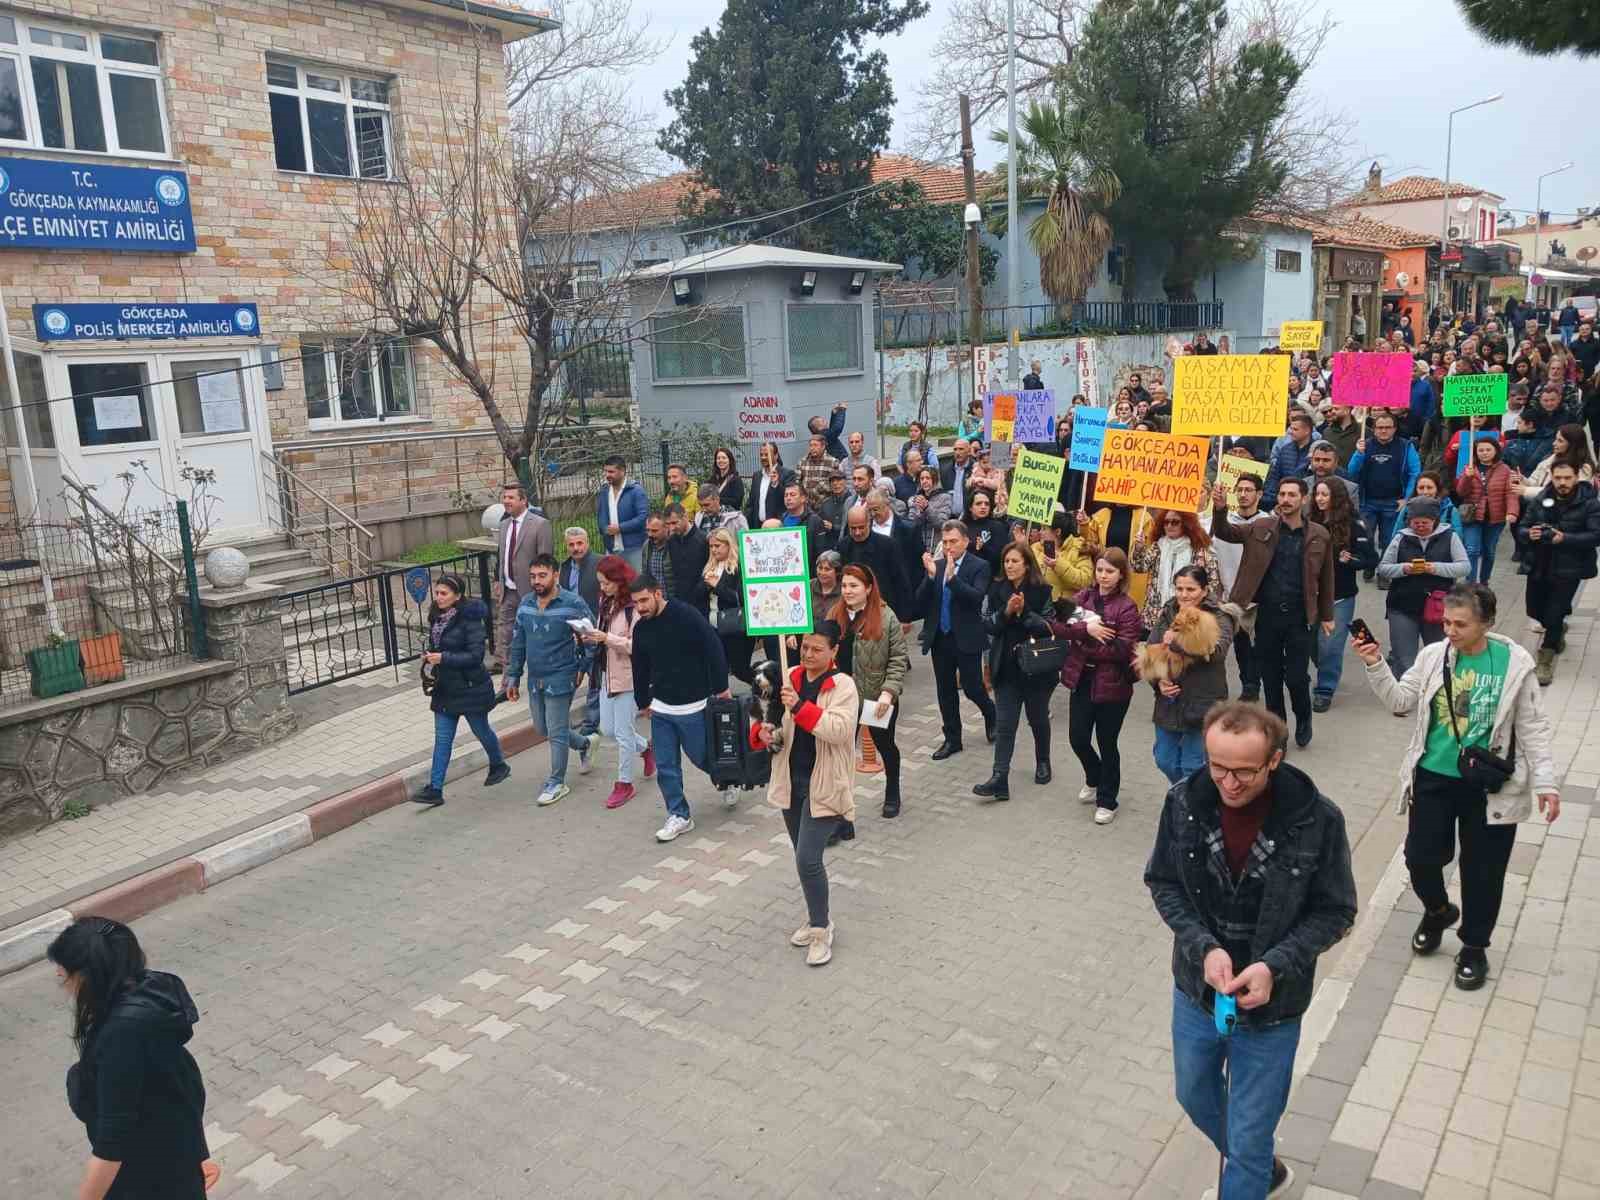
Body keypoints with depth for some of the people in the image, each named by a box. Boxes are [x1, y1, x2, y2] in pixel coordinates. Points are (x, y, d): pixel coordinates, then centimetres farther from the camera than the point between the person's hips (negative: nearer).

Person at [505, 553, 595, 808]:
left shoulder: (573, 603, -14)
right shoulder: (526, 604, 3)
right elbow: (517, 643, 10)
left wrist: (583, 667, -5)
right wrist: (513, 677, 9)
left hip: (560, 679, -7)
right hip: (535, 679, 7)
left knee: (556, 732, 0)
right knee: (541, 729, 18)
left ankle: (557, 782, 15)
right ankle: (584, 744, 41)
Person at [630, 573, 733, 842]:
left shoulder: (687, 616, -17)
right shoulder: (641, 628, 3)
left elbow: (713, 650, -15)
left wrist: (721, 688, -13)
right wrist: (643, 701, 23)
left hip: (693, 706, -5)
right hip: (661, 708, 5)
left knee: (702, 756, 7)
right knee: (665, 766, 5)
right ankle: (679, 816, 18)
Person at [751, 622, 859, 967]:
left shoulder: (843, 686, -11)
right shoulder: (790, 680, 4)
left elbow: (839, 730, -25)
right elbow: (766, 716, 10)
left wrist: (800, 706, -33)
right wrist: (762, 732, -14)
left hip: (824, 786, -6)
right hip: (791, 782, 6)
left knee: (807, 859, -11)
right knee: (804, 858, 17)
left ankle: (821, 929, 9)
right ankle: (817, 918, 36)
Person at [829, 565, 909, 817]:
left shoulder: (885, 617, -13)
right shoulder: (834, 615, 1)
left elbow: (899, 658, -13)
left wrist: (888, 691, -21)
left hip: (878, 696, -3)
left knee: (884, 745, 15)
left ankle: (892, 796, 36)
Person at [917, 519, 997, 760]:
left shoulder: (979, 566, -6)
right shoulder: (935, 565, 4)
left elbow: (977, 597, -21)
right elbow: (921, 602, -2)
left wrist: (952, 576, -30)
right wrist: (931, 576, -17)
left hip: (966, 639, -4)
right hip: (940, 638, 4)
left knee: (972, 687, 2)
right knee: (946, 691, 11)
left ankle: (991, 715, 33)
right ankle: (952, 739, 23)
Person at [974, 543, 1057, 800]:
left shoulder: (1042, 591, -8)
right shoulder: (996, 589, 2)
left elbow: (1049, 626, -13)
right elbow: (988, 624, -3)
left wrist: (1024, 611, -23)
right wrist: (1006, 612, -20)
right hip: (1006, 667, 2)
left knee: (1038, 719, 16)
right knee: (1004, 724, -2)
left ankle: (1043, 763, 39)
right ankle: (1000, 779, -6)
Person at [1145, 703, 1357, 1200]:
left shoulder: (1318, 819, -23)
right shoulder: (1183, 801, -16)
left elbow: (1335, 911, -11)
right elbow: (1162, 882, -4)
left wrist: (1275, 966, -25)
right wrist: (1204, 948, -20)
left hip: (1270, 1009, -4)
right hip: (1196, 992, 4)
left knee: (1248, 1140, 11)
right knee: (1195, 1098, 28)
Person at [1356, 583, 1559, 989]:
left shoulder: (1515, 663, -9)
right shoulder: (1433, 655, -4)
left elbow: (1532, 727, -3)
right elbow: (1401, 701, 0)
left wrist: (1545, 781, -6)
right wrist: (1376, 667, -15)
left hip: (1491, 785, -2)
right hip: (1433, 777, 2)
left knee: (1482, 870, 8)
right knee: (1421, 857, 5)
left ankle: (1474, 946, 30)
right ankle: (1437, 912, 38)